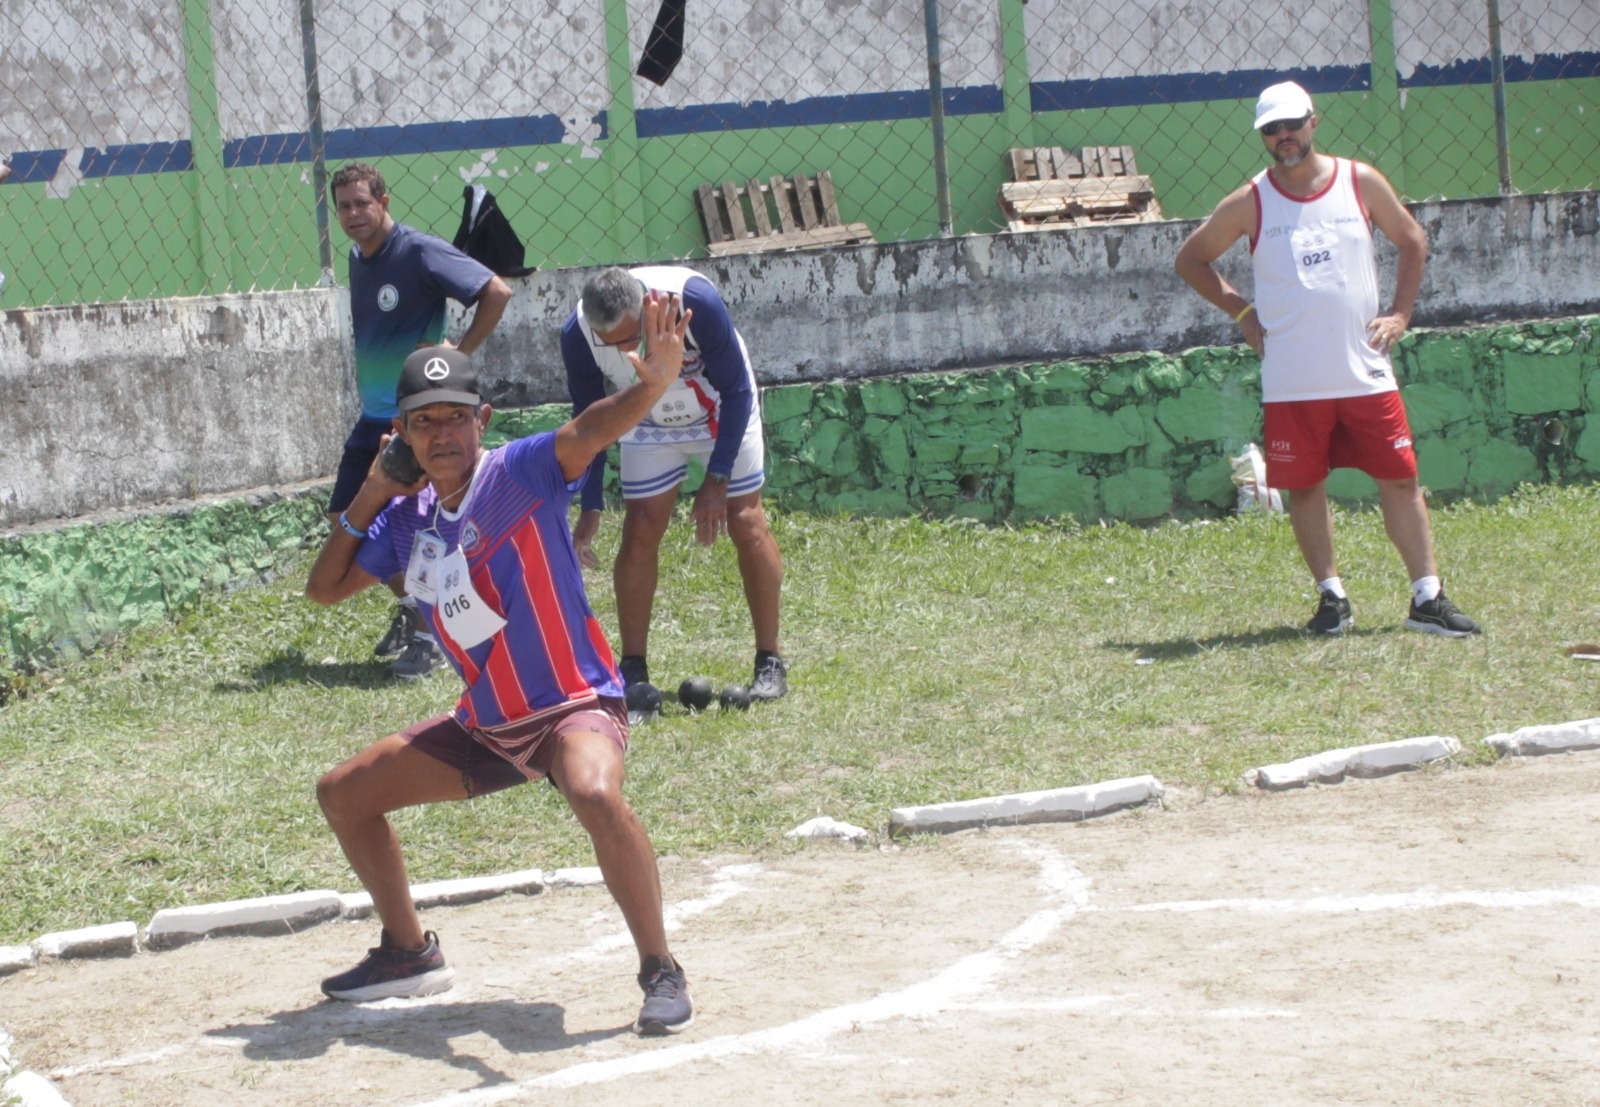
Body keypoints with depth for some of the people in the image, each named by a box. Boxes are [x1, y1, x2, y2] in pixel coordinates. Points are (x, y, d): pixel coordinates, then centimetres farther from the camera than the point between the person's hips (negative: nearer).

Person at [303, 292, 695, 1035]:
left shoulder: (517, 475, -17)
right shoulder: (407, 520, 2)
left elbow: (587, 432, -38)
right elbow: (324, 589, 12)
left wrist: (654, 383, -57)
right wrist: (369, 498, 1)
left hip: (574, 706, -8)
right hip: (485, 726, 8)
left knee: (595, 794, -40)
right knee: (343, 794, 14)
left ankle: (661, 971, -23)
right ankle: (408, 953, 31)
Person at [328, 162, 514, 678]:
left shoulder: (420, 252, -15)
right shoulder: (357, 258, 10)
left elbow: (496, 292, -19)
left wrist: (459, 353, -16)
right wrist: (366, 378, 13)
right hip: (373, 415, 9)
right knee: (345, 517, 11)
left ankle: (428, 636, 5)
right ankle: (408, 604, 30)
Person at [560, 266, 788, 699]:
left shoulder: (695, 301, -37)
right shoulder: (578, 335, -28)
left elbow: (736, 390, -22)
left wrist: (717, 478, -23)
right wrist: (590, 507, -12)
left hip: (723, 411, -2)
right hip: (650, 423, 2)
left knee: (746, 523, -6)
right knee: (639, 533, -5)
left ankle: (770, 663, 5)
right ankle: (632, 671, 4)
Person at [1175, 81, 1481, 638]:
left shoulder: (1361, 182, 3)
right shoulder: (1248, 204, 0)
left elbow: (1412, 241, 16)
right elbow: (1190, 260, 11)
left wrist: (1400, 313, 5)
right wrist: (1242, 311, 3)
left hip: (1366, 371, 1)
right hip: (1292, 380, -1)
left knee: (1400, 480, -1)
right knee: (1304, 487, 3)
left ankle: (1427, 598, 4)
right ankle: (1331, 597, 16)